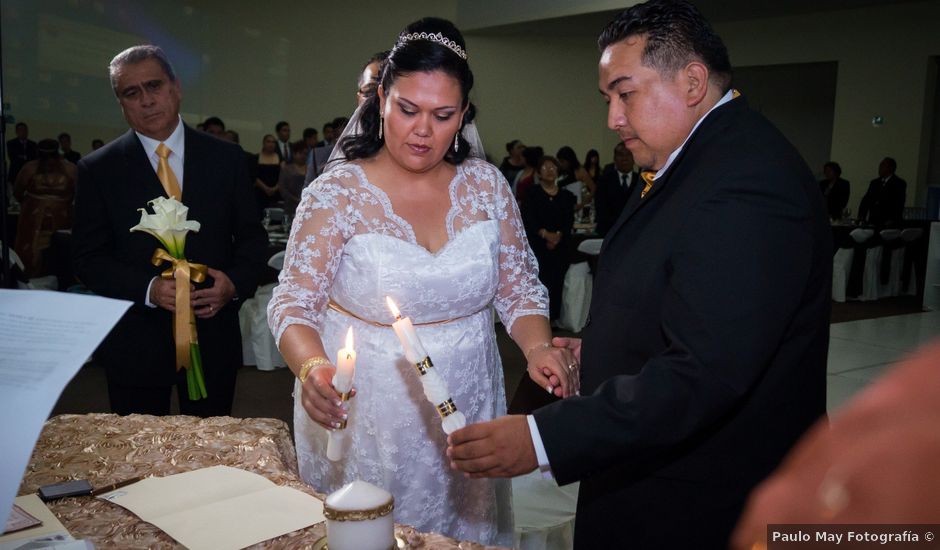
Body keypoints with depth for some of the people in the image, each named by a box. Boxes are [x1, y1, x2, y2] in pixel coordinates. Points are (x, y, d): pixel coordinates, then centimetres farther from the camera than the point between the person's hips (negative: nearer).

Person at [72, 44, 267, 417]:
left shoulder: (224, 158, 2)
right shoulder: (98, 169, -1)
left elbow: (252, 236, 5)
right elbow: (88, 256, -2)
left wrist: (236, 282, -14)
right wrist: (148, 288, -18)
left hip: (213, 336, 1)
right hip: (135, 344, -1)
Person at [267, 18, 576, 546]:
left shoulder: (486, 185, -3)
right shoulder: (335, 194, -12)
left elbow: (519, 288, 2)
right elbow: (293, 304, -11)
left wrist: (538, 347, -16)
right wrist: (313, 367, -30)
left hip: (466, 410, 3)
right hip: (363, 415, -2)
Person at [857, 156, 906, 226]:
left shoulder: (899, 184, 0)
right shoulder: (874, 182, 16)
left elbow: (899, 204, -9)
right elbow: (866, 200, 11)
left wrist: (892, 220, -21)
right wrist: (861, 217, -3)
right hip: (873, 222, 4)